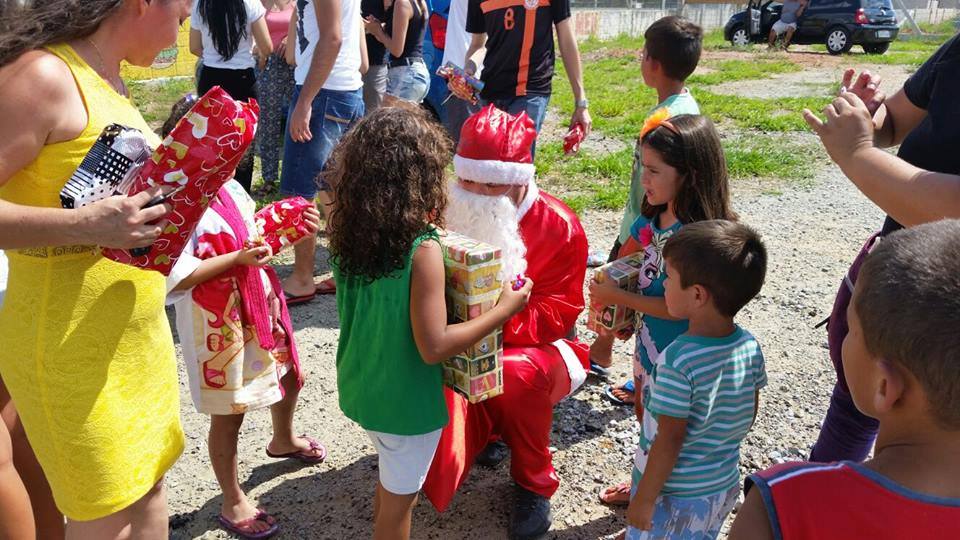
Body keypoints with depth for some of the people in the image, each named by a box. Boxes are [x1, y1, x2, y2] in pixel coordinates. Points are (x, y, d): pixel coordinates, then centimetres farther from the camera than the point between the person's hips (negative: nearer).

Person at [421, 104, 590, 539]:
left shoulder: (559, 227, -15)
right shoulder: (450, 214, -5)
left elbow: (553, 317, -19)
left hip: (535, 347, -3)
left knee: (517, 372, -36)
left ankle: (534, 482, -8)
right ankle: (488, 429, 10)